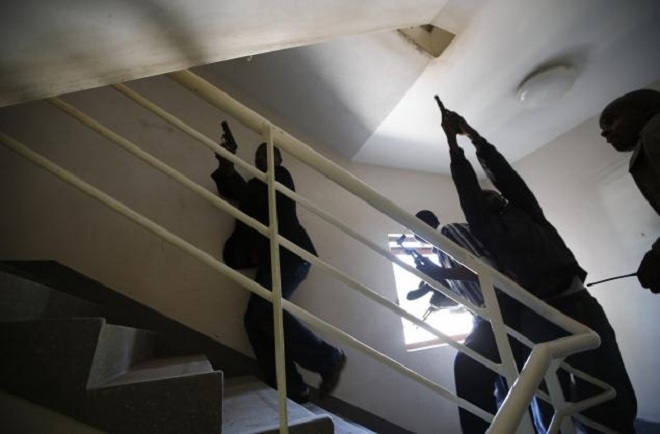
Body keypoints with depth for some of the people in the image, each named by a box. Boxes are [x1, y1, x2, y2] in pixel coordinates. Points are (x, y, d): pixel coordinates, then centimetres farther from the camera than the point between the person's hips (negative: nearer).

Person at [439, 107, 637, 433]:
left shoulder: (525, 210, 18)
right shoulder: (484, 228, 8)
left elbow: (503, 173, 12)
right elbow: (466, 187, 3)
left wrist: (474, 135, 13)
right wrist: (453, 141, 4)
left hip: (578, 302, 3)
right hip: (537, 317, -2)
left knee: (613, 397, 7)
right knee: (554, 403, 3)